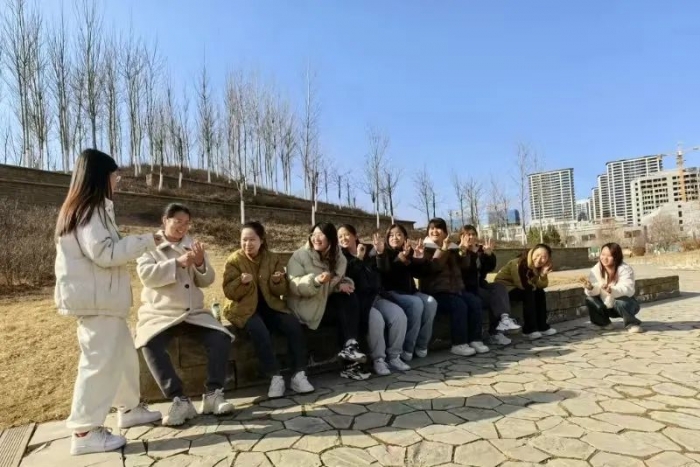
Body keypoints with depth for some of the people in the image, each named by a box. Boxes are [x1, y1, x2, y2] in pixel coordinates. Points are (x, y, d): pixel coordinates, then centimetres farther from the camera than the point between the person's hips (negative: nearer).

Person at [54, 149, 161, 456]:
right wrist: (145, 241, -14)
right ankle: (85, 431, 5)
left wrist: (137, 245, 15)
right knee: (100, 361, -5)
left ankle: (129, 409, 29)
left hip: (101, 297, 10)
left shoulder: (82, 209, 18)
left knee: (124, 353, 17)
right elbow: (104, 252, -22)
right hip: (96, 299, -10)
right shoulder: (91, 209, -14)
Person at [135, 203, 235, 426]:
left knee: (221, 338, -20)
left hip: (194, 312, 3)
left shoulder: (193, 246, 13)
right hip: (160, 313, -3)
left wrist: (201, 263, -15)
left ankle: (213, 394, -11)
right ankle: (180, 400, -23)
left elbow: (207, 281, 6)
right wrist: (177, 262, -26)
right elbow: (146, 275, -14)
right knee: (151, 345, -31)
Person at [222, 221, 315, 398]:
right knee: (259, 330, -35)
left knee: (294, 325, -23)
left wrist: (277, 282, -20)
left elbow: (282, 291, 3)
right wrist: (242, 282, -28)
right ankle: (275, 377, -26)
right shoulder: (234, 260, -2)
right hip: (245, 309, -3)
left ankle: (298, 375, -17)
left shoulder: (273, 259, 4)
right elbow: (228, 292, -9)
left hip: (270, 306, 3)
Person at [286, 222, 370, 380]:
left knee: (351, 298, -23)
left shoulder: (338, 257, 6)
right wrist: (315, 281, -36)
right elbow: (293, 287, -18)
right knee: (344, 312, -24)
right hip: (306, 305, -5)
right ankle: (350, 362, -19)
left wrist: (343, 284, -11)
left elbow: (341, 280, 14)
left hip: (327, 301, 5)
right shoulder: (299, 256, -9)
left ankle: (350, 347, -28)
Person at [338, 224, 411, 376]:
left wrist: (381, 253, -21)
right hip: (358, 300, -4)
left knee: (399, 315, -17)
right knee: (376, 319, -30)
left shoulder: (370, 251, 12)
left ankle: (394, 357, -5)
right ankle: (378, 360, -16)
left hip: (375, 297, 4)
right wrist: (358, 259, -16)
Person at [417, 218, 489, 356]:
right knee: (459, 305, -28)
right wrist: (443, 250, -22)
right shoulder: (425, 248, -2)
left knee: (475, 302, -13)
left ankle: (475, 340, -7)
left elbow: (464, 265, 8)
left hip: (455, 288, 7)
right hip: (435, 291, -7)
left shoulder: (452, 247, 16)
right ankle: (458, 344, -21)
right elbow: (431, 268, -18)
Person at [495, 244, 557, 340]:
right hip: (504, 287, -8)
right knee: (528, 293, -27)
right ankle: (529, 330, -21)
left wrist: (543, 275, -25)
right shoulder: (518, 263, -28)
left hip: (519, 287, 8)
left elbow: (541, 286, -8)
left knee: (540, 292, -8)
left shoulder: (538, 266, -4)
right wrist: (533, 285, -8)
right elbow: (523, 285, -26)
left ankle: (542, 327, -1)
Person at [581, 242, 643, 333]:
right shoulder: (596, 269, -11)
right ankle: (604, 323, 4)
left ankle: (632, 324, -7)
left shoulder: (625, 269, -21)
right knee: (590, 299, -21)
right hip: (607, 306, 4)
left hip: (624, 305, -4)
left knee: (621, 301, -35)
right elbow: (595, 291, -18)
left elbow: (627, 289, -36)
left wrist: (611, 290, -55)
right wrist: (590, 288, -43)